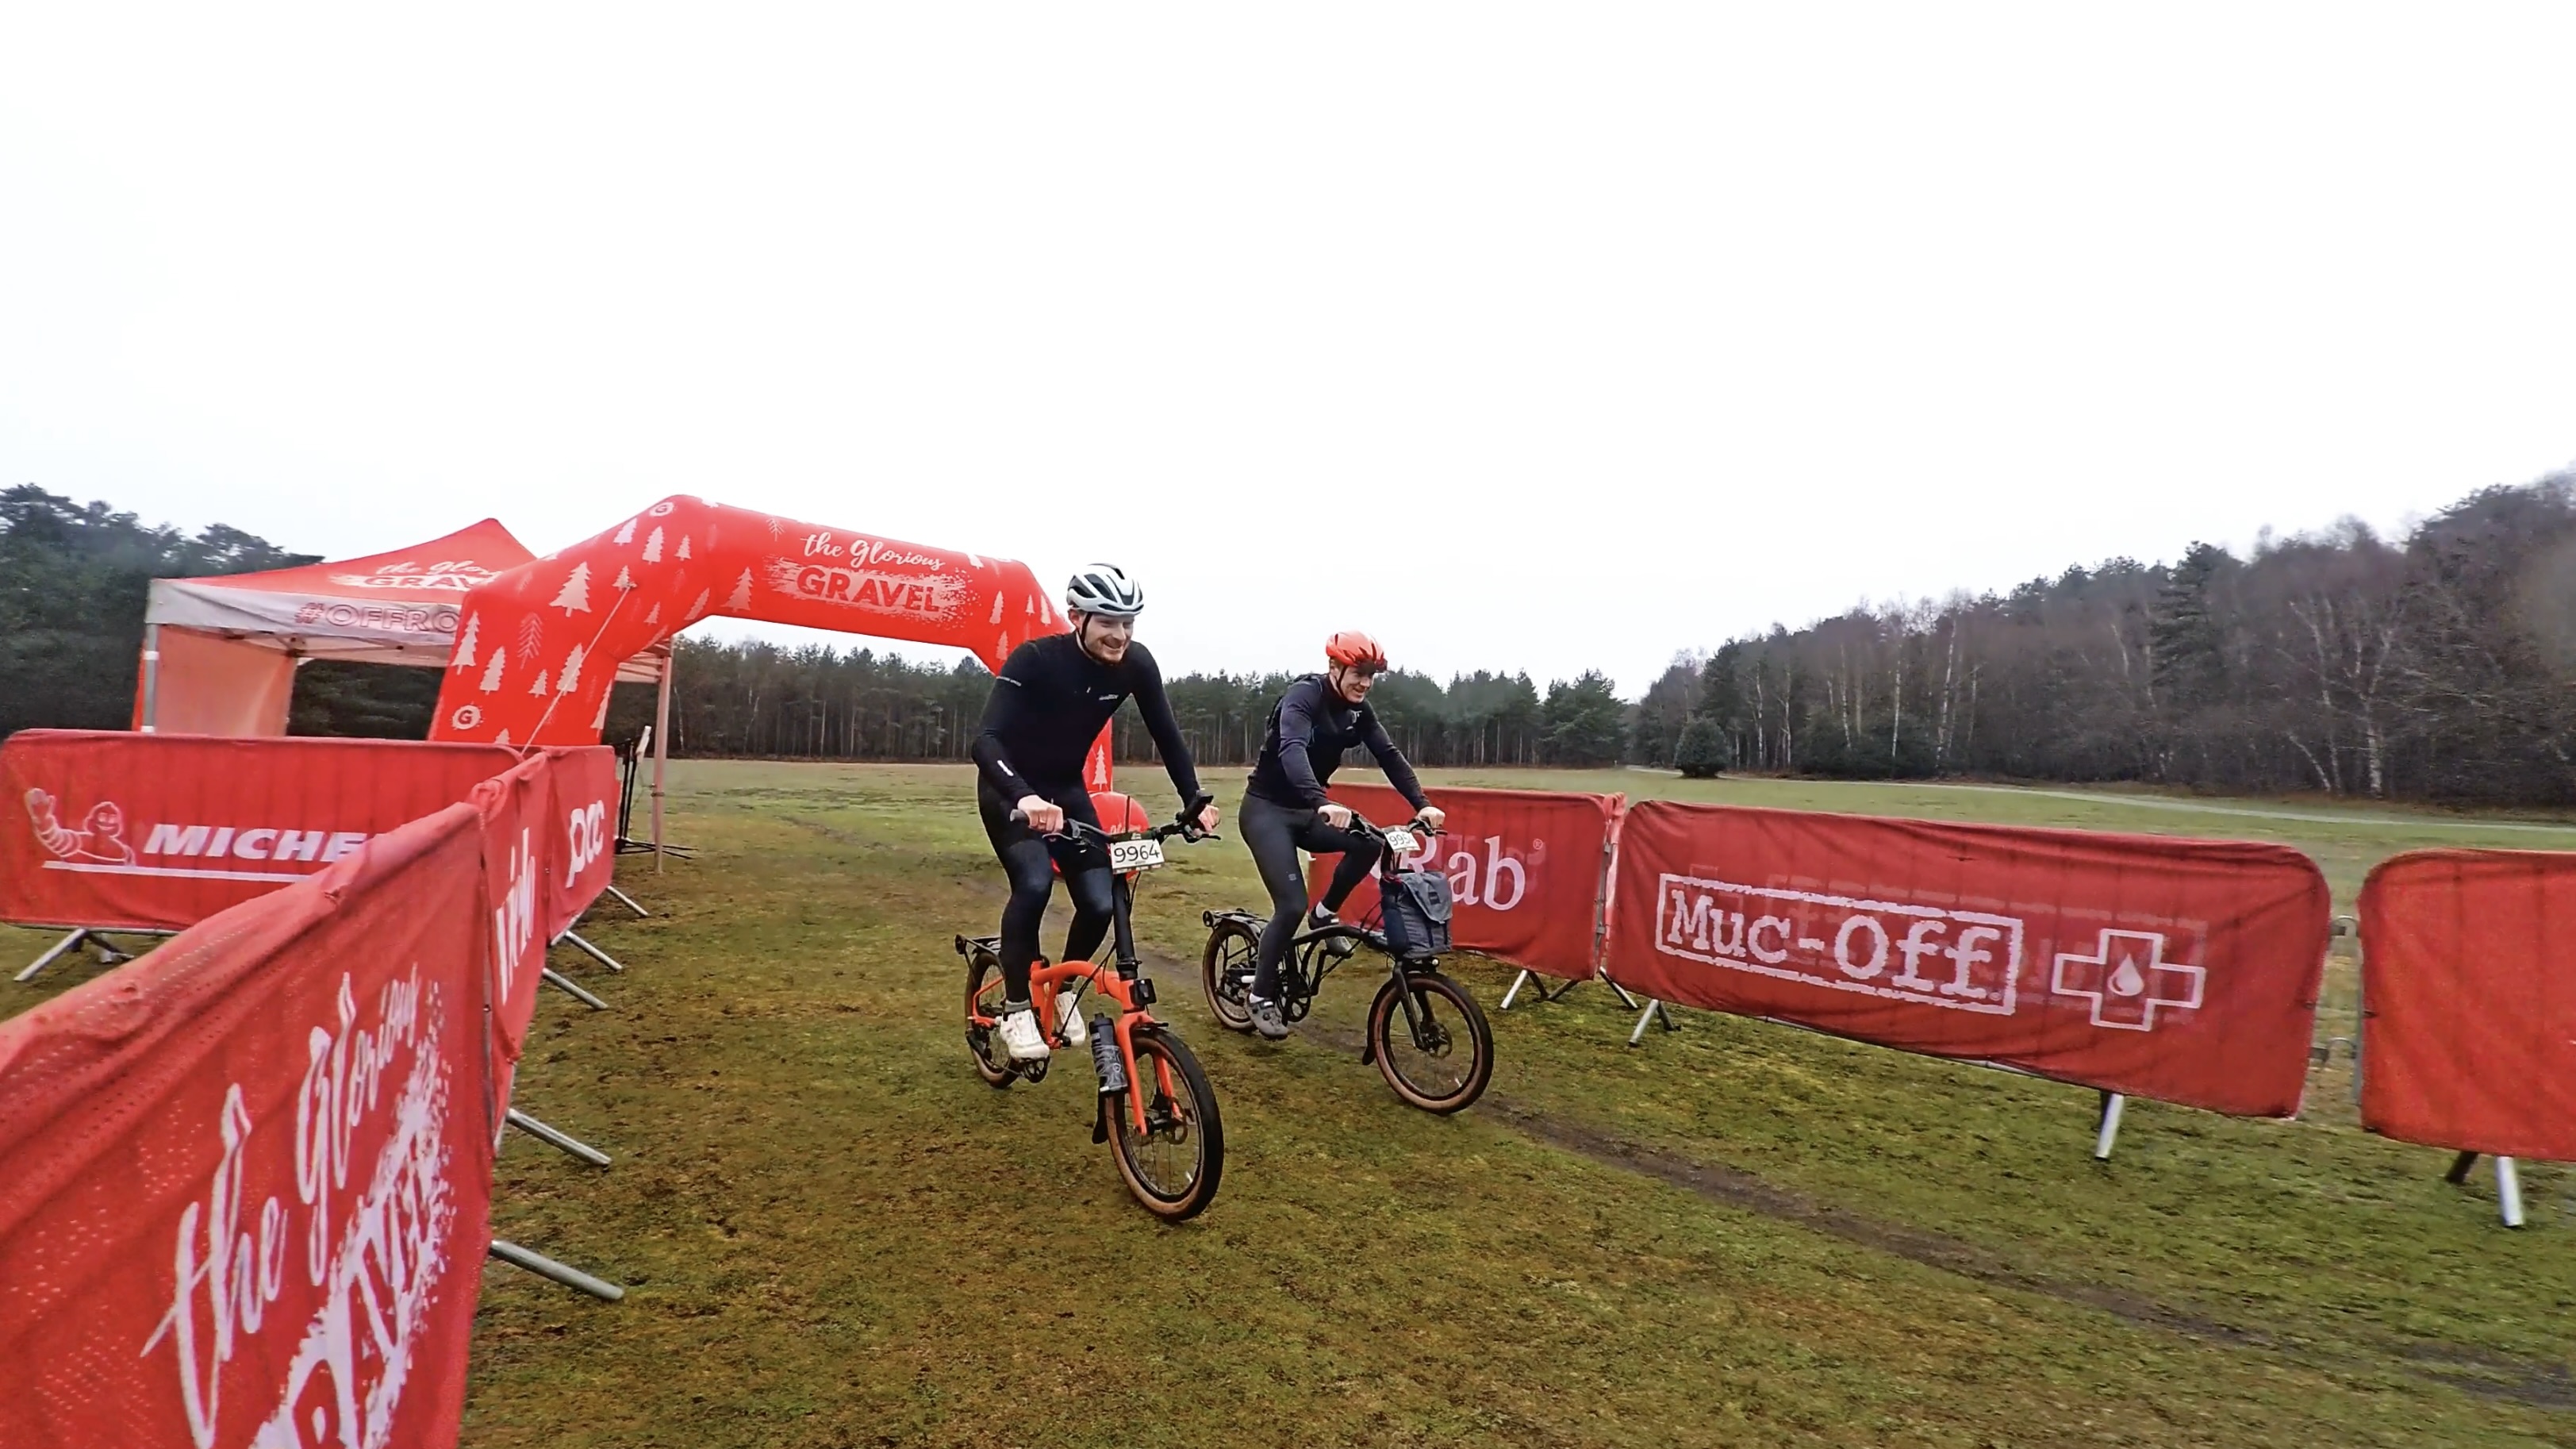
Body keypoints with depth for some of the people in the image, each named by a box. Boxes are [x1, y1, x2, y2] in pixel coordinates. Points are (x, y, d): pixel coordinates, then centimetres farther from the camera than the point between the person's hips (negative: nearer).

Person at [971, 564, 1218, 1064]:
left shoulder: (1136, 663, -15)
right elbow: (986, 740, -38)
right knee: (1035, 883, -28)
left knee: (1100, 903, -9)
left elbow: (1166, 735, -4)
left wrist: (1195, 798, -15)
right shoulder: (1034, 659, -28)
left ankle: (1063, 990, 20)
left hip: (1067, 789, 5)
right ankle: (1016, 1008, -8)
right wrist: (1025, 798, -56)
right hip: (1010, 791, -4)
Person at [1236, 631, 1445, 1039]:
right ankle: (1261, 996, 3)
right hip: (1266, 809, -7)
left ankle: (1324, 915, 6)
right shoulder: (1304, 695, -21)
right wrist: (1323, 803, -54)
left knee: (1369, 843, -18)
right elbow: (1292, 749, -38)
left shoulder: (1359, 711, 1)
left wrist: (1422, 804, -18)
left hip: (1304, 811, 7)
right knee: (1292, 905, -16)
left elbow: (1389, 756, -4)